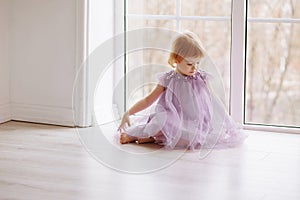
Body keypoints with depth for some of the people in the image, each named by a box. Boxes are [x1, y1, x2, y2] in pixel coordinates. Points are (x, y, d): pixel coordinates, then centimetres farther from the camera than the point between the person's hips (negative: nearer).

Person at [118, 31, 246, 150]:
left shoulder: (201, 79, 7)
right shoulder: (168, 80, 1)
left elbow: (211, 102, 16)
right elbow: (148, 100, 5)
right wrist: (128, 113, -5)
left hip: (200, 123, 3)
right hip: (177, 124, -3)